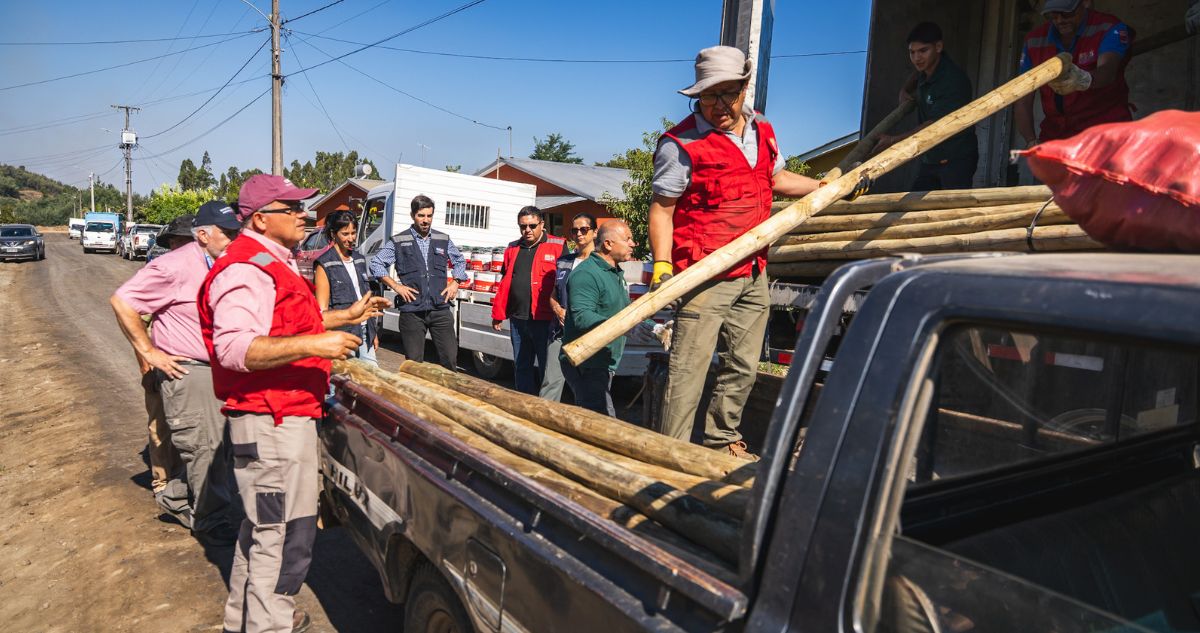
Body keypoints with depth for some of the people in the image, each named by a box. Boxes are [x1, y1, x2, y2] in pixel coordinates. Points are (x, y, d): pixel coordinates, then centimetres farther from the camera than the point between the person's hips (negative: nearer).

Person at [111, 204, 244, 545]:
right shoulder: (176, 266, -16)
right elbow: (122, 301, -16)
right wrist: (148, 352, -14)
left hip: (221, 370, 8)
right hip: (188, 372, -7)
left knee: (224, 444, 16)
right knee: (204, 448, -3)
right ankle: (214, 524, 9)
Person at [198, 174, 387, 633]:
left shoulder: (273, 263, 16)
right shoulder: (246, 269, -19)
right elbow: (233, 348, -31)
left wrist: (345, 316, 24)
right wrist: (314, 344, -35)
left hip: (285, 415, 12)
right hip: (271, 422, -12)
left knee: (264, 525, 24)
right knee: (286, 534, -2)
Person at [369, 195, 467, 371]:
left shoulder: (444, 240, 11)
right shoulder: (399, 242, 3)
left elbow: (459, 261, 25)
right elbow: (376, 263, 6)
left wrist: (455, 283, 9)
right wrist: (396, 286, -4)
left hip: (440, 310, 2)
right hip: (412, 311, -2)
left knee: (450, 359, 0)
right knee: (414, 363, 5)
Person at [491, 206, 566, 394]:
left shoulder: (558, 247, -3)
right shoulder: (513, 249, 14)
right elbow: (504, 283, 15)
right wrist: (498, 314, 12)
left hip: (545, 320, -6)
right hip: (517, 320, 6)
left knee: (547, 370, 2)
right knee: (521, 367, 14)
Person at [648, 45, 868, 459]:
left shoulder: (761, 131, 12)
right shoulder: (682, 143, -9)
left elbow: (775, 179, 29)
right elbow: (661, 208, -10)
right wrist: (662, 264, -21)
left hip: (754, 274, 7)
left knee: (743, 367, 15)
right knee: (688, 371, -8)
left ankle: (722, 441, 30)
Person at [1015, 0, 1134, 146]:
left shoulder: (1110, 28, -4)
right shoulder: (1034, 40, 4)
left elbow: (1108, 71, -25)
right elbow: (1023, 101, 1)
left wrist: (1083, 80, -49)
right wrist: (1032, 142, -14)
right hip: (1055, 133, 3)